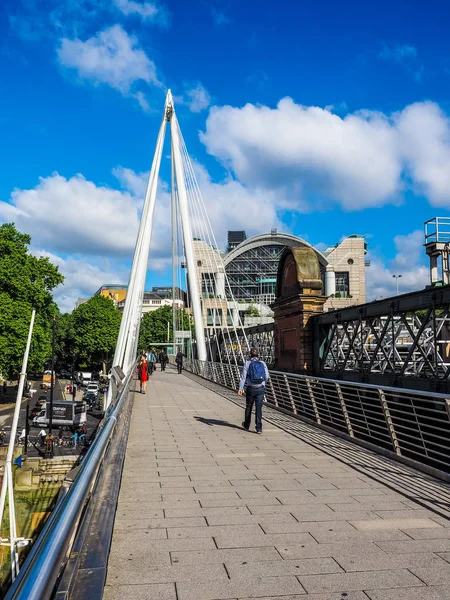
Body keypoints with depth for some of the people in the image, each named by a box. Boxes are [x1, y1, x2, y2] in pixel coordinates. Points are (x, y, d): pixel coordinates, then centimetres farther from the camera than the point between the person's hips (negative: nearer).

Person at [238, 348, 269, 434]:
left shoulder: (247, 363, -2)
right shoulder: (263, 363, 4)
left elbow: (243, 376, -10)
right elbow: (267, 376, 4)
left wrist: (240, 388, -13)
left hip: (251, 388, -1)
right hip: (261, 388, 1)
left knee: (248, 407, 16)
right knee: (259, 408, -1)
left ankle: (246, 425, 32)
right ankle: (259, 428, -9)